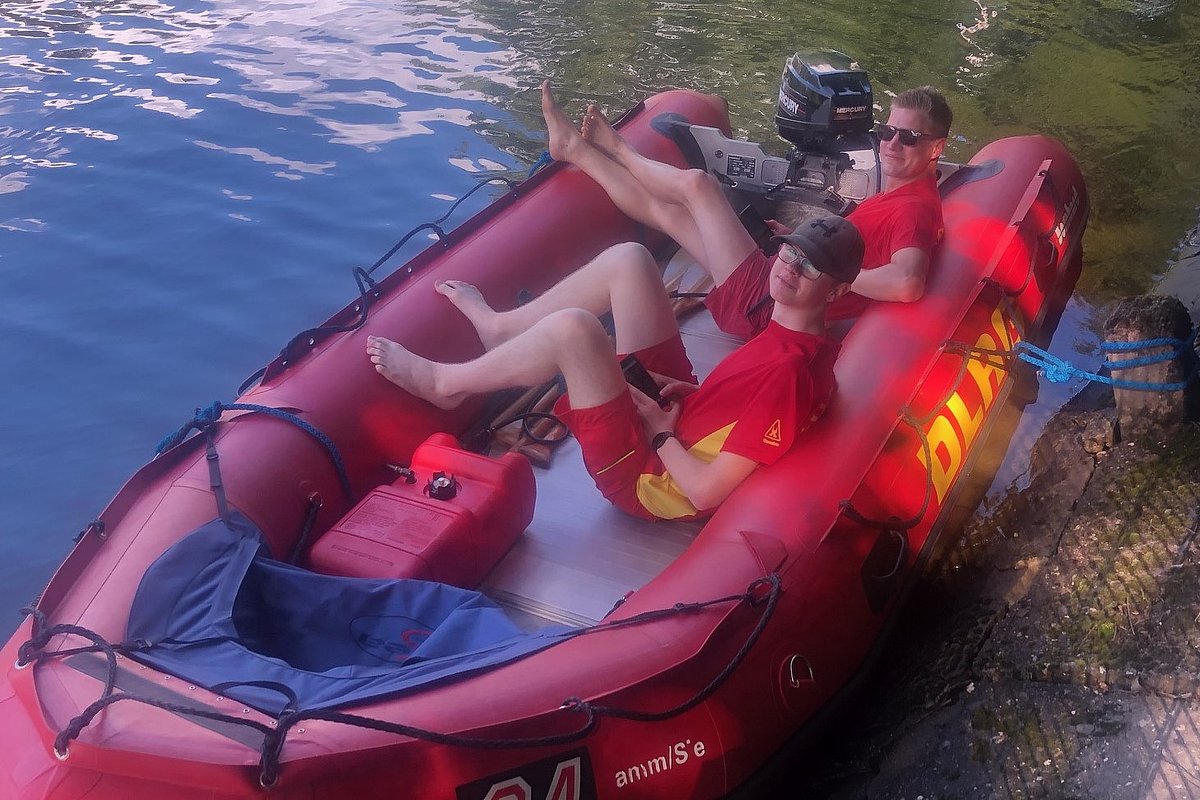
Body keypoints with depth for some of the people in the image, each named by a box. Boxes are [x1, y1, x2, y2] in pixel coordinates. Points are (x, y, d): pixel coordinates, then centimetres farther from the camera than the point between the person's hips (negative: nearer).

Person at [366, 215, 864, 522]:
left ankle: (444, 384, -2)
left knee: (571, 327, -28)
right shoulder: (795, 330, -3)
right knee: (626, 260, 4)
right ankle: (500, 327, 21)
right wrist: (691, 391, 1)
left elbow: (706, 491, -30)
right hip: (671, 410, 9)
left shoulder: (788, 368, -30)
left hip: (646, 477, -9)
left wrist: (660, 434, -15)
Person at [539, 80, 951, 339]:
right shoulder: (900, 195, 12)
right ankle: (579, 150, 35)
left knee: (697, 182, -3)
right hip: (772, 283, 9)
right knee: (665, 207, 17)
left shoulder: (914, 208, -18)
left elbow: (907, 283, -37)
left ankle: (616, 149, 25)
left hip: (760, 300, -9)